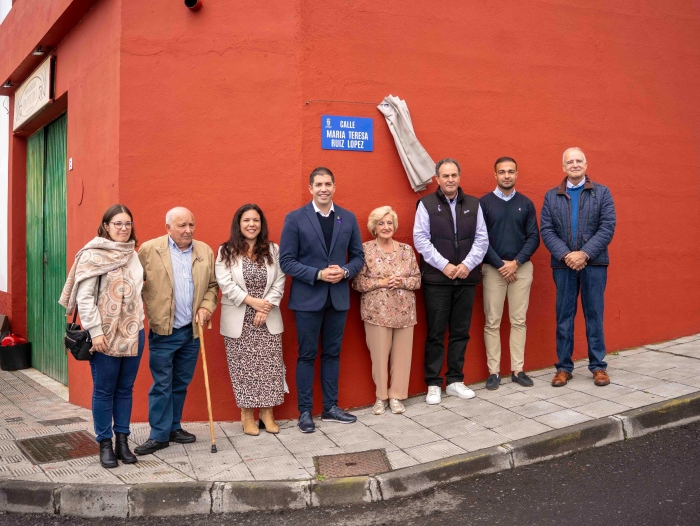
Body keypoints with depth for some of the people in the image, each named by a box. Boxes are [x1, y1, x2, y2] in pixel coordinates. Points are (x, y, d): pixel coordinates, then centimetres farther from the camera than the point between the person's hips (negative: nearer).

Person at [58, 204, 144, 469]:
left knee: (125, 388, 11)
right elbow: (84, 297, -13)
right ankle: (105, 444, 15)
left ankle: (123, 440, 20)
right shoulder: (93, 254, -9)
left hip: (133, 332, 5)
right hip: (105, 334, -5)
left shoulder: (133, 255, 9)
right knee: (104, 390, 4)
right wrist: (95, 331, -16)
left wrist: (139, 322, 8)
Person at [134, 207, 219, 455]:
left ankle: (174, 427, 27)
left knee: (181, 383, 14)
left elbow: (212, 285, 12)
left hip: (192, 331, 4)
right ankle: (159, 435, 12)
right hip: (163, 331, -4)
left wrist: (206, 306, -3)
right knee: (162, 384, 2)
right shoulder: (149, 249, -5)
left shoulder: (205, 251, 6)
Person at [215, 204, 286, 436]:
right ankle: (247, 414, 14)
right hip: (239, 319, -2)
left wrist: (266, 307, -11)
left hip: (268, 319, 2)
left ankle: (267, 413, 14)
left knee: (269, 366, 2)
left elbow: (279, 283, 1)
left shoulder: (273, 250, 7)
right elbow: (225, 283, -10)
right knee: (243, 367, 3)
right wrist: (251, 301, -16)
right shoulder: (226, 251, 0)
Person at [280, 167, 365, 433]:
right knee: (307, 355, 5)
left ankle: (330, 407, 24)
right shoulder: (295, 219, -6)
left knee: (332, 353, 12)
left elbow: (358, 256, 8)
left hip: (338, 297, 3)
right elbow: (286, 261, -8)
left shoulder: (348, 218, 5)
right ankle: (305, 411, 15)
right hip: (308, 298, -3)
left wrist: (345, 271, -13)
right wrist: (318, 274, -19)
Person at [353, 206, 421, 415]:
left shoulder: (406, 249, 7)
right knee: (379, 354, 0)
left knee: (402, 354, 5)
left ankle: (396, 396, 19)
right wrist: (380, 283, -15)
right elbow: (357, 282, -5)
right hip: (377, 311, -3)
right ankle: (381, 396, 17)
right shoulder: (365, 249, -2)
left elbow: (417, 279, 7)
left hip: (404, 311, 3)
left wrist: (401, 282, -12)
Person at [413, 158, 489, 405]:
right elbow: (421, 239, -6)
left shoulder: (473, 204, 9)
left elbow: (482, 239, 5)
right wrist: (444, 265, -13)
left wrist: (467, 264, -9)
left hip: (466, 278, 3)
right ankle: (433, 384, 11)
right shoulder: (426, 204, 0)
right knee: (435, 333, 2)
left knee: (461, 332, 9)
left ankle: (455, 381, 19)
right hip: (436, 279, -3)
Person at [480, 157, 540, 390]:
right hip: (493, 269, -2)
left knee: (519, 321, 5)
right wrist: (501, 264, -11)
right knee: (492, 323, 0)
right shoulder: (484, 203, 0)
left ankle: (518, 370, 12)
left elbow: (533, 237, 3)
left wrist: (516, 262, -10)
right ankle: (493, 372, 7)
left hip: (521, 268, 2)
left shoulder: (526, 204, 7)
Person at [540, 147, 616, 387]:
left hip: (594, 263, -1)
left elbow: (607, 228, -5)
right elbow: (546, 230, 0)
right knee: (564, 316, 5)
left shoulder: (602, 193, 4)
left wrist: (584, 254, -15)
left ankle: (598, 366, 15)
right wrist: (566, 255, -13)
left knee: (594, 314, 5)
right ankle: (564, 367, 13)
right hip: (563, 264, 1)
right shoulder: (551, 196, 8)